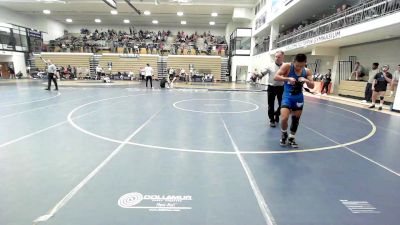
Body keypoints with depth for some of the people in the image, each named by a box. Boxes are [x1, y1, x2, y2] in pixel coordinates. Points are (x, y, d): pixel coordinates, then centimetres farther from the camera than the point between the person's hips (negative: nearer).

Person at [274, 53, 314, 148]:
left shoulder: (307, 71, 0)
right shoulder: (287, 66, -10)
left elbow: (312, 86, 1)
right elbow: (276, 77, -17)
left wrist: (306, 81, -21)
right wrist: (288, 78, -32)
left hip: (299, 97, 4)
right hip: (287, 96, -4)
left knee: (296, 119, 12)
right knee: (284, 118, -17)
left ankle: (291, 138, 32)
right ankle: (284, 134, 14)